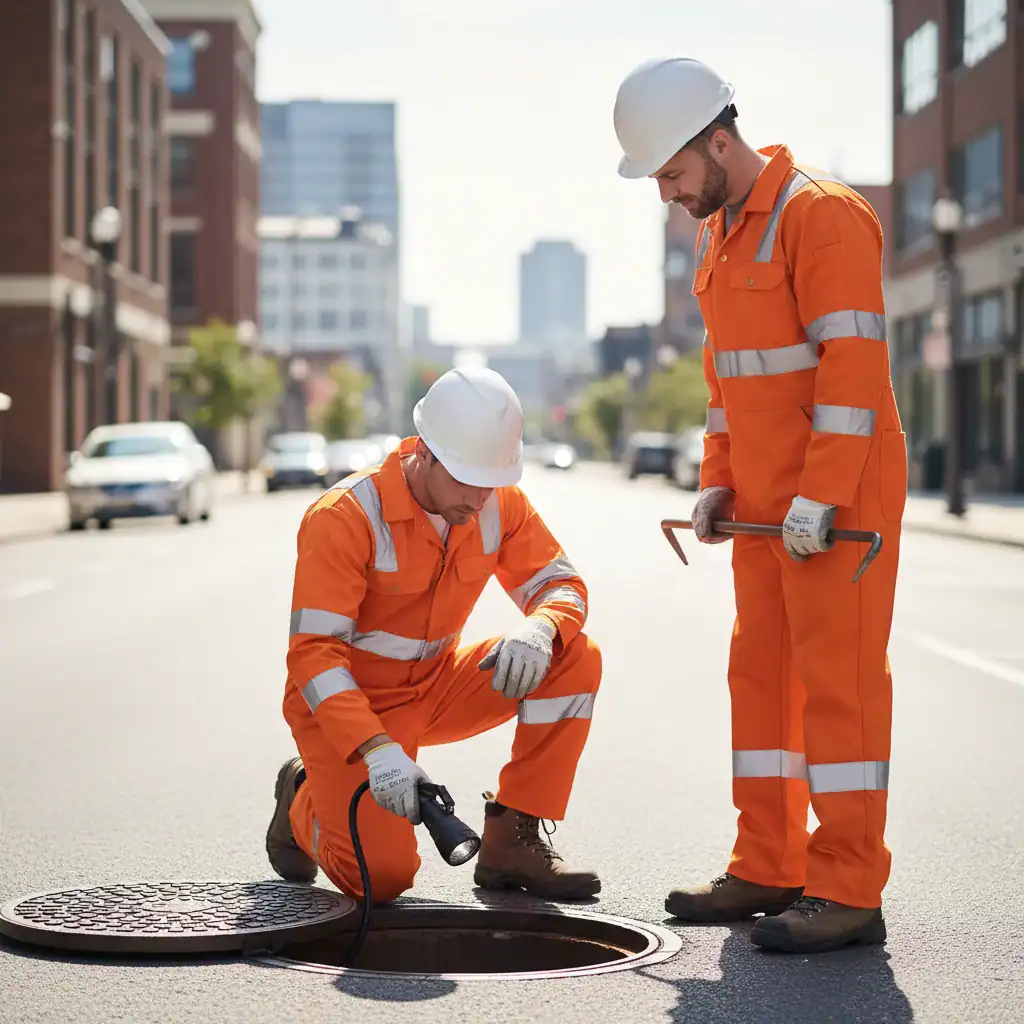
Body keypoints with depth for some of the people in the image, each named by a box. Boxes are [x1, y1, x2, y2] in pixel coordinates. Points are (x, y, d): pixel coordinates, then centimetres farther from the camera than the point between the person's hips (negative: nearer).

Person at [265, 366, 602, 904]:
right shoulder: (344, 516, -25)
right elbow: (313, 653, -27)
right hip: (346, 702, -5)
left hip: (435, 688, 5)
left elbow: (562, 585, -2)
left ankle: (511, 840, -8)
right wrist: (378, 751, -39)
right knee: (382, 875, -23)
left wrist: (539, 629, -28)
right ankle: (304, 802, 12)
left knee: (576, 659, -15)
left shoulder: (501, 503, -8)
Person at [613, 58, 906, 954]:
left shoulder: (822, 214, -14)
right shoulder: (721, 233, 15)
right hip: (765, 503, 9)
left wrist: (820, 498, -22)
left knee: (838, 677, -7)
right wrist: (718, 483, 13)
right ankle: (768, 871, 18)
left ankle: (848, 892, -2)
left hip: (840, 504, -9)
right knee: (761, 673, 10)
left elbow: (852, 367, -20)